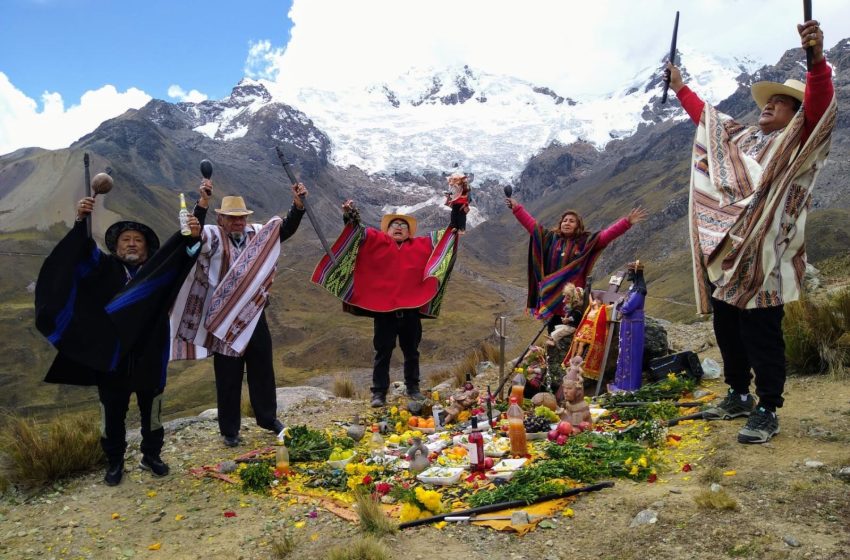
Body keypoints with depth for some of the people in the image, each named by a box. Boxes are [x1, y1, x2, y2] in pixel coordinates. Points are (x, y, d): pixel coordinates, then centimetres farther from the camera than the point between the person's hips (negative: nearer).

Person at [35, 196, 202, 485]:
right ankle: (115, 461, 30)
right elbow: (83, 255, -14)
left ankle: (151, 455, 32)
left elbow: (181, 256, -15)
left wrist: (191, 237, -37)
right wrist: (82, 222, -32)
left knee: (151, 410, 14)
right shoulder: (104, 268, 2)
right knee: (112, 413, 12)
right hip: (111, 358, 0)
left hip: (148, 357, 0)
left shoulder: (158, 271, 1)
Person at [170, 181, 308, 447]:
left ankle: (268, 418, 34)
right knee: (228, 377, 7)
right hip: (225, 319, -4)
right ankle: (229, 429, 22)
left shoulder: (258, 233, 5)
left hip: (255, 316, 4)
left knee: (263, 370, 16)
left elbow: (287, 228, 3)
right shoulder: (213, 237, -7)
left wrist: (298, 204, -12)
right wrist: (203, 202, -37)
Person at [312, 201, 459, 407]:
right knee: (383, 353, 4)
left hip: (411, 309, 2)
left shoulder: (421, 245, 14)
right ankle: (379, 392, 10)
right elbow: (358, 231, -1)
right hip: (383, 309, -2)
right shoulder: (376, 241, 9)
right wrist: (351, 215, -17)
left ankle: (412, 388, 28)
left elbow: (444, 236, 18)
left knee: (411, 352, 14)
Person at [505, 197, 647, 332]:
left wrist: (627, 222, -20)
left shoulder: (586, 241, 0)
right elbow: (531, 224, 12)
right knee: (553, 332, 11)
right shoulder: (551, 238, 7)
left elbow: (608, 234, -10)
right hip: (551, 293, 3)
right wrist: (516, 208, 12)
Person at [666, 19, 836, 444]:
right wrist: (680, 88, 39)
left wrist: (817, 61, -35)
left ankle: (767, 412, 4)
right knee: (726, 329, 13)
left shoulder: (799, 140, 1)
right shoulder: (741, 138, 20)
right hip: (724, 251, 7)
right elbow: (706, 116, 35)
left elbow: (820, 106, -19)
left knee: (761, 335, -6)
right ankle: (738, 395, 28)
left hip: (762, 257, -7)